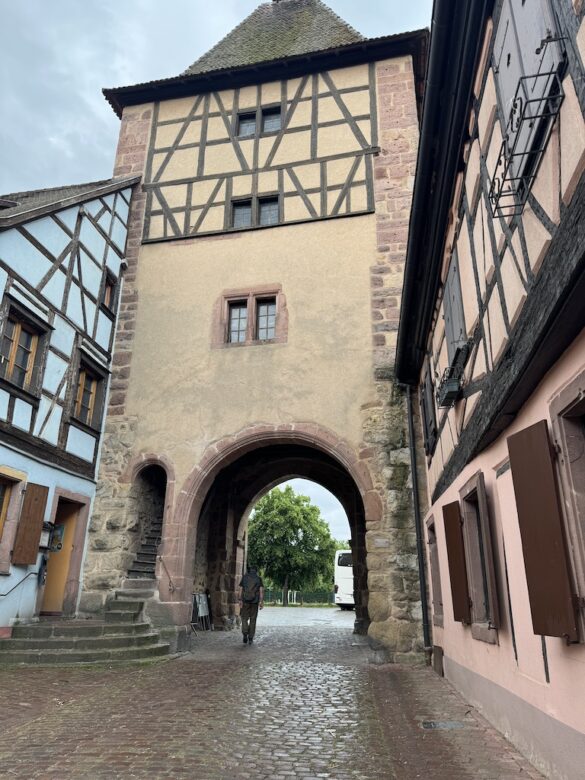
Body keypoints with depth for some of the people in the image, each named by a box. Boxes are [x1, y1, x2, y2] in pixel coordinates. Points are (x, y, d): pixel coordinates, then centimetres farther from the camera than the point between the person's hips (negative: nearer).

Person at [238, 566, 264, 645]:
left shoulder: (244, 577, 5)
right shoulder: (258, 578, 6)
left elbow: (241, 590, -1)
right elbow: (261, 590, -3)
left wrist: (240, 600, -3)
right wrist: (261, 602, -5)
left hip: (245, 601, -1)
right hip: (255, 602, 1)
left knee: (244, 618, 9)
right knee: (253, 620, 9)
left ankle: (245, 634, -11)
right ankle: (250, 638, 9)